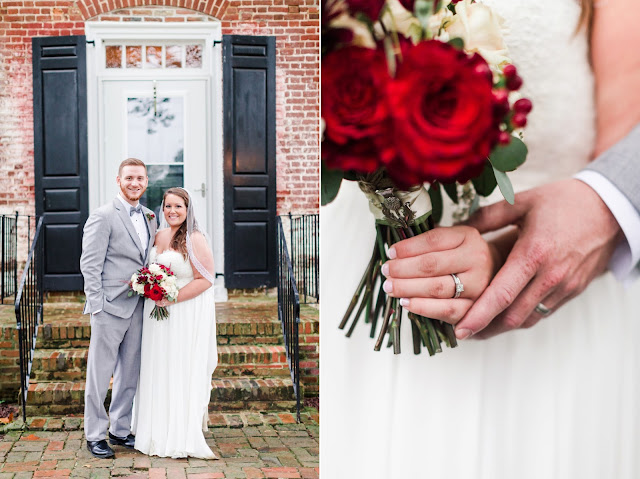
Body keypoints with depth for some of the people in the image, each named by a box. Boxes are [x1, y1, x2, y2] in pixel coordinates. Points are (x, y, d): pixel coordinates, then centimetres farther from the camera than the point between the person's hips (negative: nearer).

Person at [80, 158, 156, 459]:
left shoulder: (148, 218, 14)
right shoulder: (103, 216, -7)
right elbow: (89, 264, -10)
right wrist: (96, 304, -15)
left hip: (138, 308, 7)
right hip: (110, 308, -7)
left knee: (130, 374, 13)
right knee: (100, 374, 1)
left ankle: (120, 429, 25)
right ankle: (95, 435, 12)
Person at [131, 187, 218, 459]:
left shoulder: (195, 240, -14)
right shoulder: (159, 236, 7)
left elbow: (206, 279, -17)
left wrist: (172, 299, -20)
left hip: (186, 313, -7)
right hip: (158, 312, 7)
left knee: (181, 372, 1)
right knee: (159, 371, 12)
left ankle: (182, 438, 12)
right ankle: (158, 430, 25)